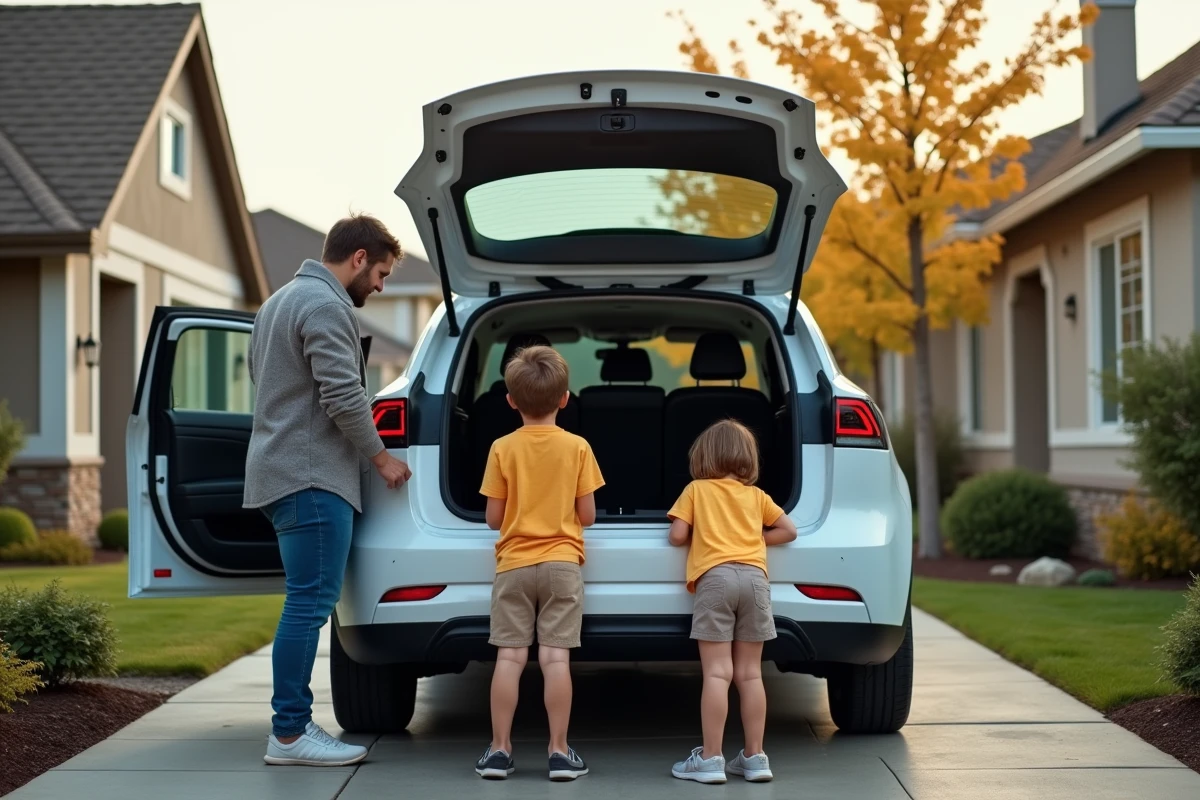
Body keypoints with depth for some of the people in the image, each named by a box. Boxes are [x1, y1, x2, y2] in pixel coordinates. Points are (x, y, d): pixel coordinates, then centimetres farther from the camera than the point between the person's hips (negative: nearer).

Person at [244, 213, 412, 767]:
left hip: (280, 469, 10)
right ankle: (289, 735, -8)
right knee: (310, 603, -9)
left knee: (307, 603, 11)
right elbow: (344, 397, -18)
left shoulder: (280, 300, 20)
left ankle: (292, 723, 12)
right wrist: (382, 458, -6)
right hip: (312, 477, -10)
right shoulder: (326, 305, -12)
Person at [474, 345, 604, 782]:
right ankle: (559, 751, 0)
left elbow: (494, 518, 0)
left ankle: (499, 749, 4)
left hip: (514, 563, 0)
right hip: (561, 564, 0)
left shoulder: (503, 448, -2)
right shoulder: (577, 448, -2)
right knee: (555, 657, -2)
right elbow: (587, 516, 0)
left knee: (510, 657, 1)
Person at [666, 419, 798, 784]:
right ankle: (754, 757, 8)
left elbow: (677, 535, 5)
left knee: (717, 673, -6)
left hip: (715, 576, -3)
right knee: (749, 674, 7)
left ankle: (710, 759, -7)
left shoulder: (696, 490, 13)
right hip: (754, 576, 3)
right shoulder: (757, 496, 21)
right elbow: (788, 530, 21)